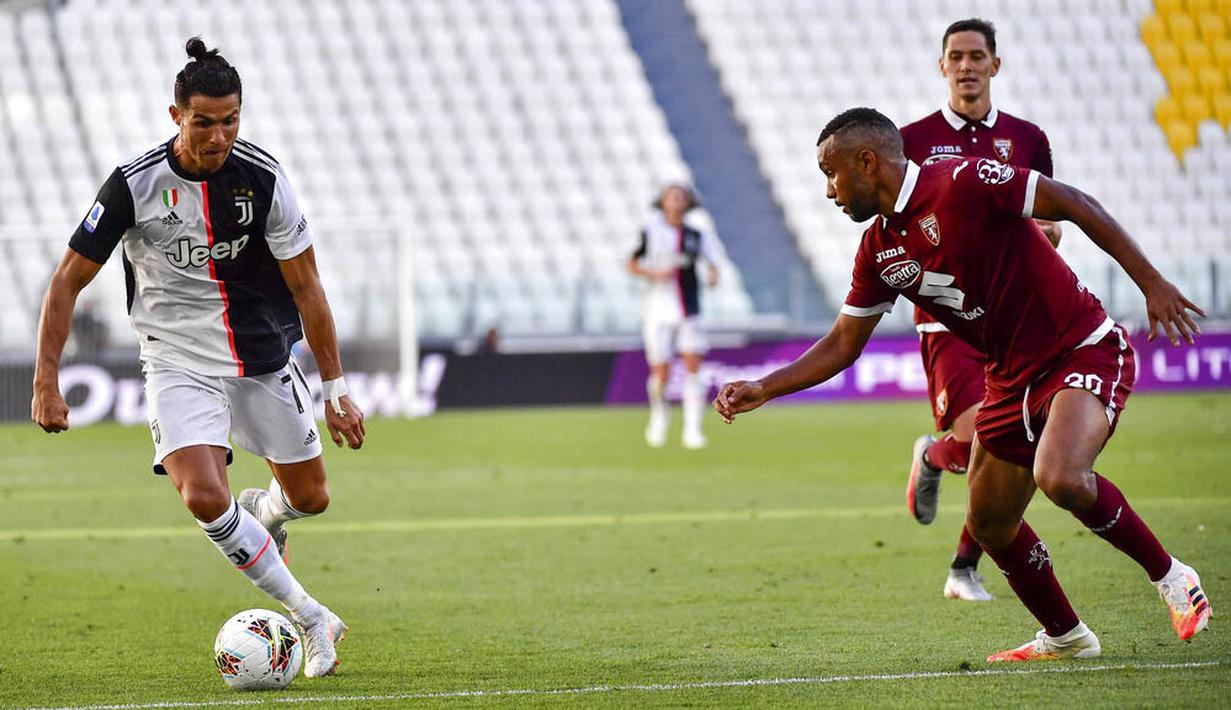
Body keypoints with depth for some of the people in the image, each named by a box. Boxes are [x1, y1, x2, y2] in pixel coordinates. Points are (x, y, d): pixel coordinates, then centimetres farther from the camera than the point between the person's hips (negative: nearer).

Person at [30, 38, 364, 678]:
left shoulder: (262, 177, -12)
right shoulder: (135, 183, -16)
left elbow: (305, 286, -4)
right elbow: (68, 281, -8)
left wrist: (336, 390, -5)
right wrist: (46, 384, -13)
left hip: (262, 355, 2)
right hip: (177, 360, -2)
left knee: (309, 498, 9)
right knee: (203, 498, -24)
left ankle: (260, 515, 48)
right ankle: (313, 620, -11)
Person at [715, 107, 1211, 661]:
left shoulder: (964, 182, -18)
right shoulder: (878, 252, 5)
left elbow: (1075, 205, -16)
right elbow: (842, 345, 13)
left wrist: (1152, 284, -19)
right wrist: (763, 389, 2)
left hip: (1083, 351, -8)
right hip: (1012, 378, 8)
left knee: (1061, 478, -31)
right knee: (990, 525, 10)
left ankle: (1169, 576, -9)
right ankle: (1065, 638, 31)